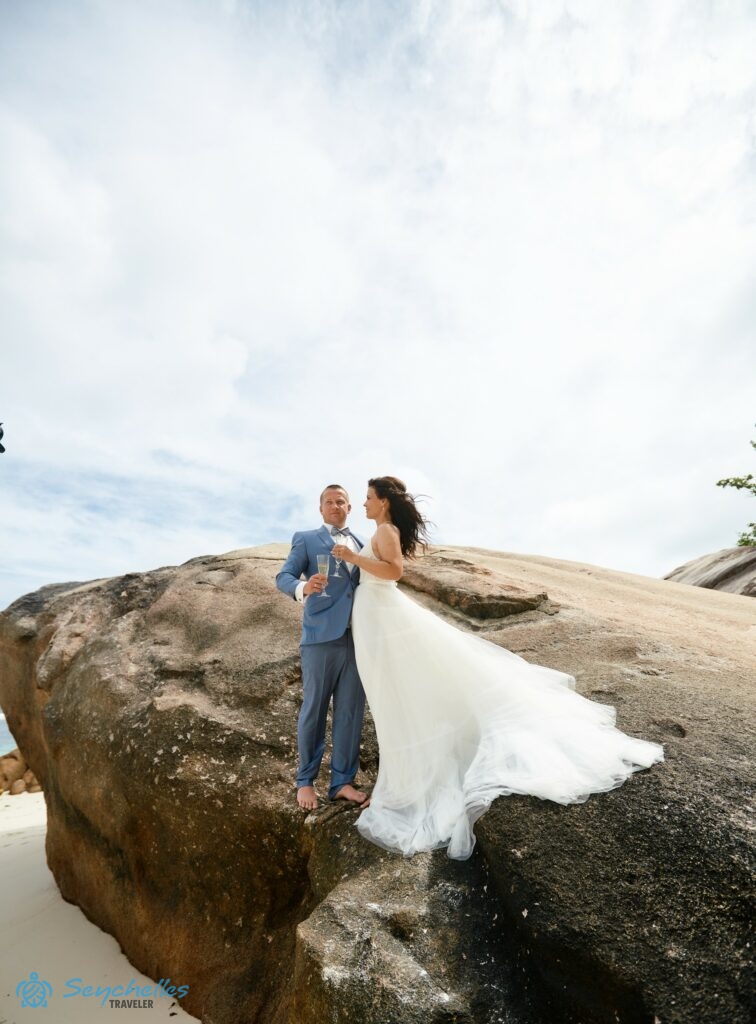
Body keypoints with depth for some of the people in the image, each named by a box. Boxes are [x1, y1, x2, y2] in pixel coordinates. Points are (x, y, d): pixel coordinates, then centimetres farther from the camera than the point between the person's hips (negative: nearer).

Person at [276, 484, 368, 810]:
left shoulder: (362, 544, 18)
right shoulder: (306, 539, 6)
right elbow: (283, 577, -6)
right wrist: (303, 587, -28)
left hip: (358, 637, 4)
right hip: (321, 637, -3)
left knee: (351, 711, 6)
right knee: (314, 710, 6)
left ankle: (342, 782, 20)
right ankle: (306, 780, 24)